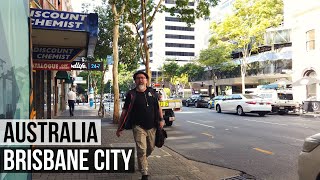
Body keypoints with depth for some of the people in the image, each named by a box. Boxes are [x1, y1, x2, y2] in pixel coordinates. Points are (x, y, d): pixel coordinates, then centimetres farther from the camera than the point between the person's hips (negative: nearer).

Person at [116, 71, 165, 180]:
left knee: (150, 148, 17)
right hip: (138, 127, -4)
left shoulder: (152, 92, 4)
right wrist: (119, 128, -3)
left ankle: (141, 162, 47)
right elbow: (124, 112, -2)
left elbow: (158, 106, 14)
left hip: (152, 127, 4)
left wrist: (161, 119, 3)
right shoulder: (131, 94, -5)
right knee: (142, 150, -8)